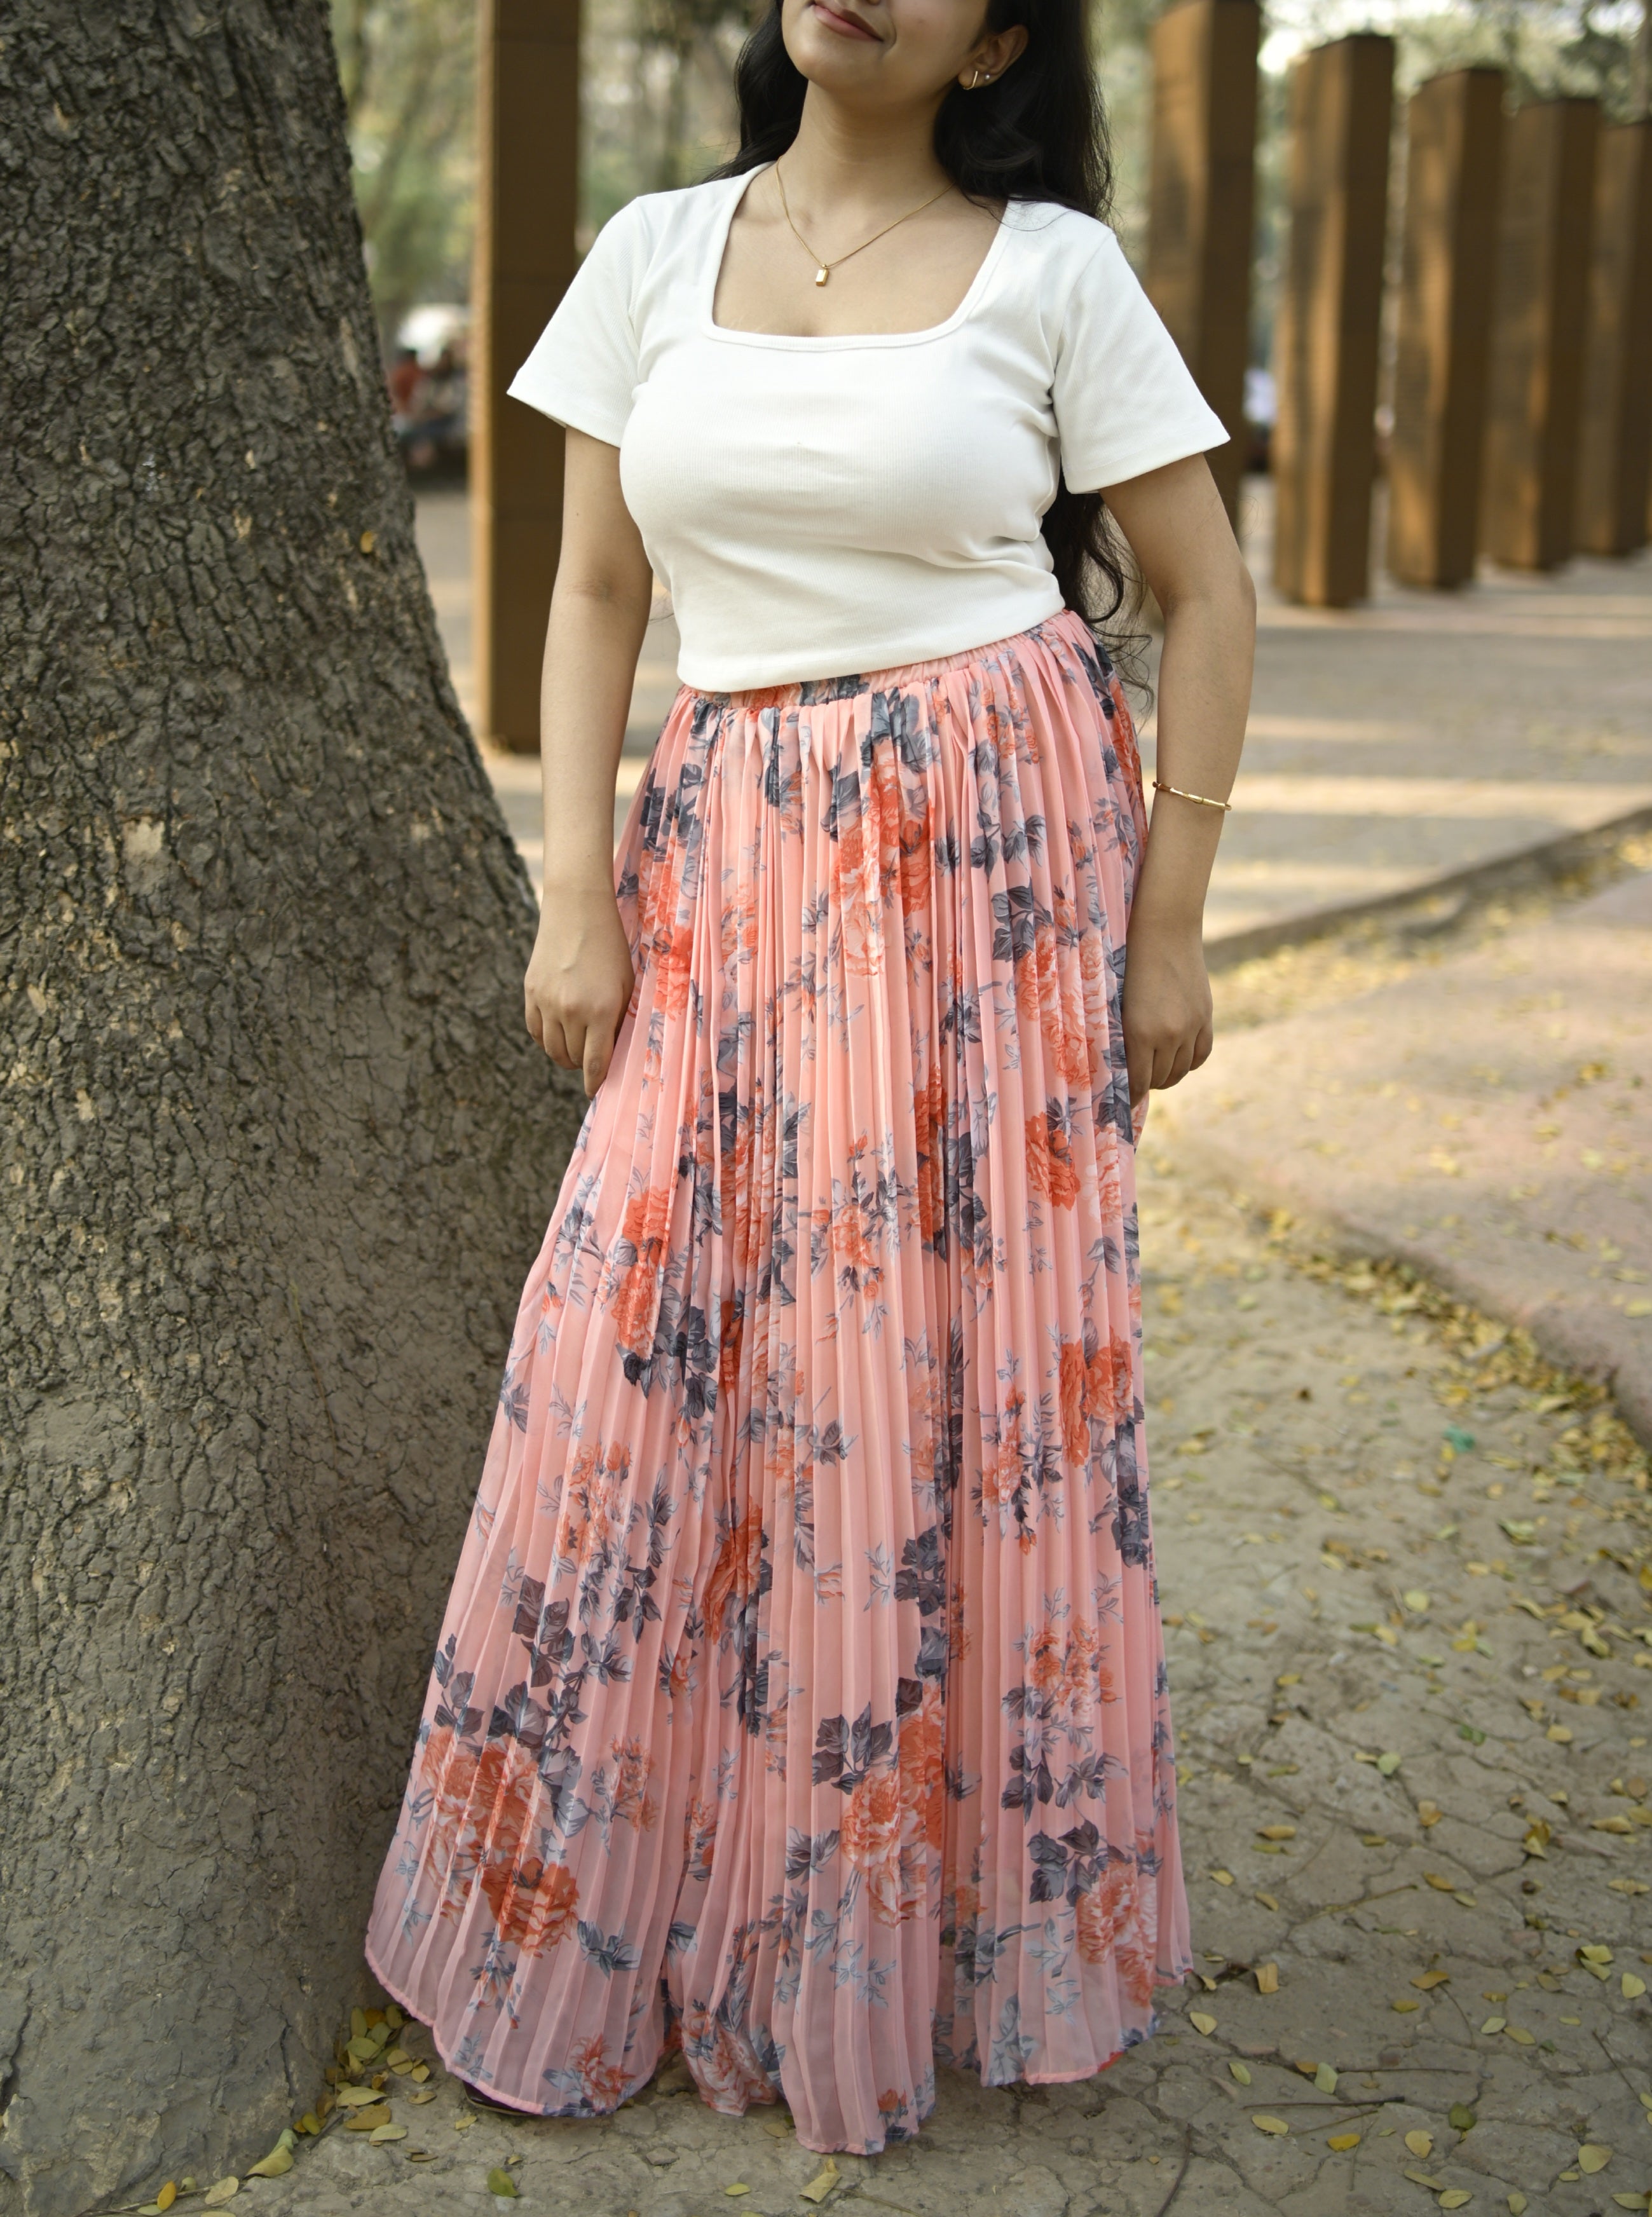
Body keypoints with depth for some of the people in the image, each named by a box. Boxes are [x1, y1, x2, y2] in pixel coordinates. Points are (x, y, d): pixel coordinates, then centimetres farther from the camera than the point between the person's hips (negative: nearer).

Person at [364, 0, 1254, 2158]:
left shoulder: (1055, 267, 0)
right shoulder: (656, 253, 8)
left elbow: (1206, 595, 2)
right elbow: (594, 595, 9)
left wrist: (1169, 925, -2)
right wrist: (577, 894, 0)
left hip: (996, 853, -2)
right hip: (731, 864, 3)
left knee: (966, 1378, 2)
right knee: (654, 1364, 2)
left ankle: (953, 1935, 21)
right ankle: (584, 1927, 22)